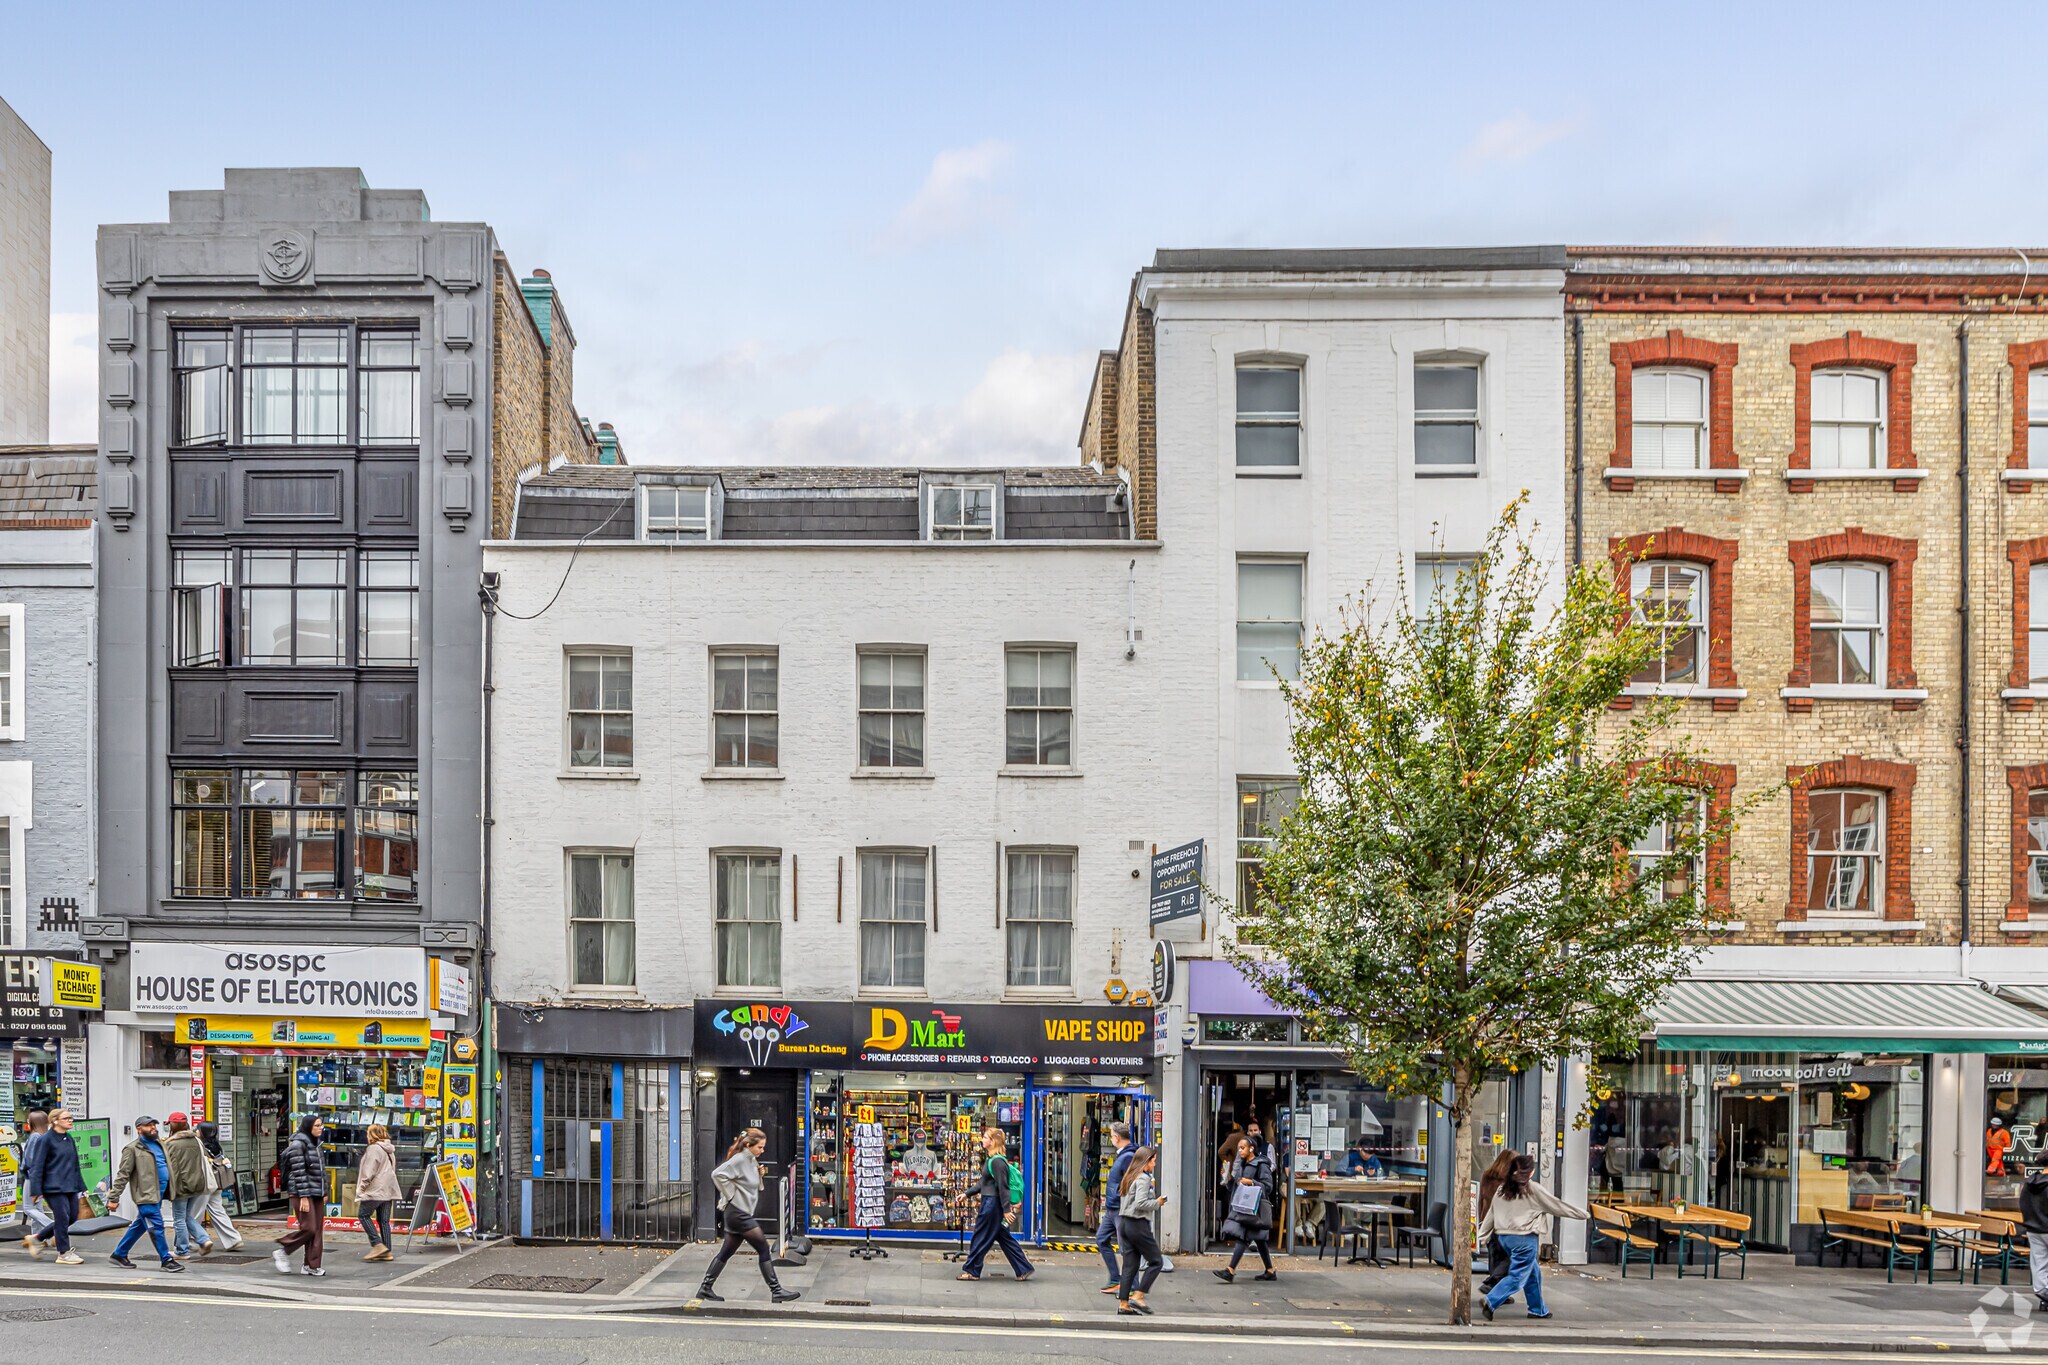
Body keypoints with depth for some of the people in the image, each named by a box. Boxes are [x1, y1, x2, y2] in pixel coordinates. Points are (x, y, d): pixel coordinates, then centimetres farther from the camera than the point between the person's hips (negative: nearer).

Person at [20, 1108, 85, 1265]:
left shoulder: (69, 1139, 13)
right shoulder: (46, 1140, -9)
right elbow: (38, 1166, -10)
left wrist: (81, 1186, 17)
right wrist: (36, 1190, -15)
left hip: (70, 1187, 8)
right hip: (54, 1187, -8)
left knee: (72, 1218, 8)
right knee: (63, 1218, -6)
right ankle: (63, 1253, 6)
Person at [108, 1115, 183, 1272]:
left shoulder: (159, 1145, 17)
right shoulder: (133, 1149, -7)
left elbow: (167, 1165, 27)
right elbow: (123, 1174, -9)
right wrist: (114, 1198, -12)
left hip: (158, 1193, 8)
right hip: (146, 1194, -8)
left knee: (139, 1226, 15)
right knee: (156, 1226, -7)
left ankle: (119, 1255, 27)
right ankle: (167, 1259, -1)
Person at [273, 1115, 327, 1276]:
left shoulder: (316, 1145, 16)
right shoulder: (298, 1144, -10)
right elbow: (299, 1172, -15)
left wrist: (324, 1193, 16)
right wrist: (303, 1197, -18)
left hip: (317, 1193, 8)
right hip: (302, 1192, -8)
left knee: (318, 1231, 4)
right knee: (308, 1228, -12)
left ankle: (311, 1266, 9)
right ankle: (281, 1251, 5)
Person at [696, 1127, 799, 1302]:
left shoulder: (751, 1161, 12)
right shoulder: (739, 1160, -16)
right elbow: (718, 1174, -24)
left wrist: (759, 1175, 3)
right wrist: (730, 1195, -18)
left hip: (741, 1213, 10)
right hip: (738, 1213, -10)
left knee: (726, 1253, 13)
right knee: (764, 1249, -6)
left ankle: (705, 1289, 18)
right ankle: (776, 1291, -3)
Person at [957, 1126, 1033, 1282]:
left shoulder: (997, 1161, -18)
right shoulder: (990, 1159, 13)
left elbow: (1002, 1186, -21)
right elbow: (985, 1183, 22)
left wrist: (1006, 1209, -22)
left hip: (992, 1203, -10)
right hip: (989, 1201, 10)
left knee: (981, 1237, 1)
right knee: (1004, 1237, 12)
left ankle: (972, 1271, 11)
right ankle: (1024, 1269, 15)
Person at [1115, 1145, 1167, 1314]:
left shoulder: (1130, 1176, 14)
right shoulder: (1143, 1179, -13)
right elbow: (1140, 1203, -24)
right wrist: (1157, 1203, -8)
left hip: (1124, 1223, 9)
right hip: (1138, 1224, -9)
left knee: (1130, 1265, 10)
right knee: (1156, 1262, 2)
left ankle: (1123, 1303, 8)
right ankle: (1137, 1297, -4)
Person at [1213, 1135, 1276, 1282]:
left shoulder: (1261, 1165, -9)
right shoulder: (1242, 1165, 16)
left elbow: (1268, 1186, -13)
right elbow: (1234, 1185, 25)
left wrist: (1252, 1182, -20)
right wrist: (1230, 1178, 7)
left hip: (1255, 1208, -9)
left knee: (1243, 1237, -14)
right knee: (1259, 1240, 12)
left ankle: (1230, 1271, -19)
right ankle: (1270, 1271, 19)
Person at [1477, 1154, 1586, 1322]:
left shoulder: (1502, 1189, 7)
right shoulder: (1534, 1190, -8)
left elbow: (1491, 1213, 11)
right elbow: (1557, 1206, -1)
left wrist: (1482, 1233, 21)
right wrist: (1582, 1213, 10)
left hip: (1504, 1236, 7)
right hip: (1524, 1238, -7)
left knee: (1533, 1273, 21)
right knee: (1518, 1277, -4)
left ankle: (1538, 1309, 27)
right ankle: (1490, 1302, -18)